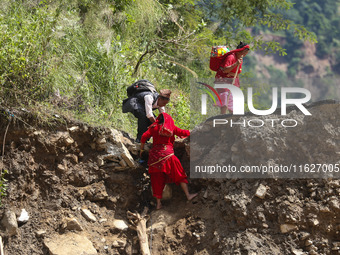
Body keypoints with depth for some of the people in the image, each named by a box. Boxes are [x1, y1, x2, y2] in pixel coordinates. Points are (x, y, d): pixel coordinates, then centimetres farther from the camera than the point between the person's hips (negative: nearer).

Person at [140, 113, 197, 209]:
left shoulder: (154, 127, 8)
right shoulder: (171, 128, 5)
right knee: (179, 174, 9)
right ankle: (188, 195, 7)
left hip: (155, 154, 2)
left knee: (157, 180, 6)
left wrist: (142, 149, 11)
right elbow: (183, 133, 12)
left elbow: (144, 137, 0)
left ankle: (158, 203, 6)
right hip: (167, 154, -2)